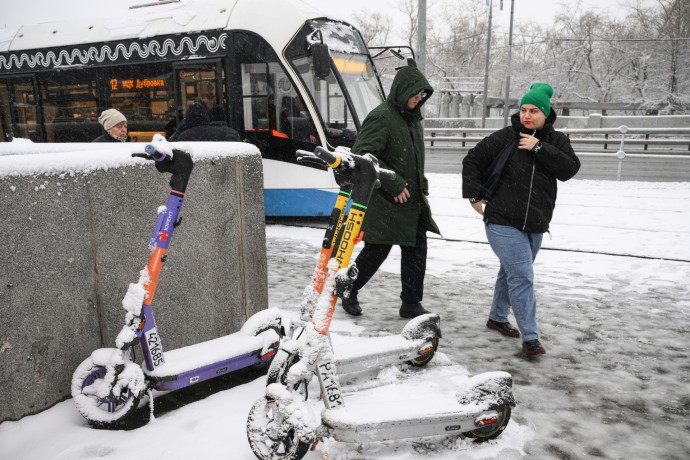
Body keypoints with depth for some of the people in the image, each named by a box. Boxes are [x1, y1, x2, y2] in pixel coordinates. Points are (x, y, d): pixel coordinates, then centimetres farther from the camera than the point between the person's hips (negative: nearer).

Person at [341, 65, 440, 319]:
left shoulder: (413, 117, 15)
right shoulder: (382, 117, -14)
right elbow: (362, 155, -22)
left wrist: (420, 185, 15)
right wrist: (394, 184, -21)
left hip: (413, 200, 8)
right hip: (385, 202, -8)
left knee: (416, 251, 8)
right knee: (376, 251, 1)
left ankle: (411, 303, 19)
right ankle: (349, 291, 24)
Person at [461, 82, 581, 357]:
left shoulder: (556, 141, 4)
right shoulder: (506, 136, -6)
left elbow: (569, 169, -11)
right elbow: (473, 160, 0)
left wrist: (539, 148, -18)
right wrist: (474, 195, -5)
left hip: (535, 226, 5)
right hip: (503, 223, -5)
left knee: (511, 273, 20)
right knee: (522, 276, -11)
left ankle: (497, 317, 40)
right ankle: (530, 337, -3)